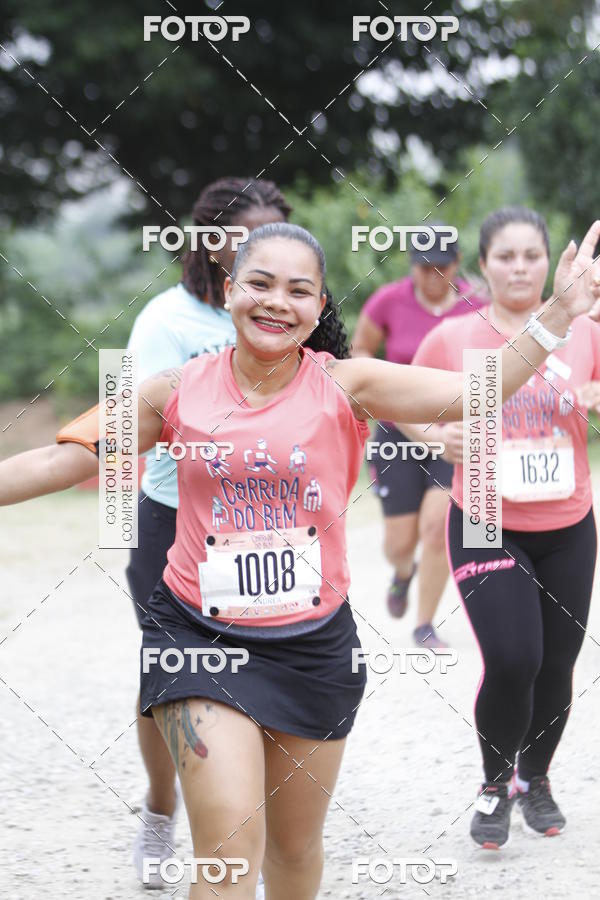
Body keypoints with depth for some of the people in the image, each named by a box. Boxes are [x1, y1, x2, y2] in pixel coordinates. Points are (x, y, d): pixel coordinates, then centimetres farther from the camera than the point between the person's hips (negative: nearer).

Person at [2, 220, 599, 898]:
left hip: (314, 643, 2)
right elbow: (64, 460, 0)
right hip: (199, 637, -2)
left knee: (296, 845, 17)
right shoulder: (178, 391, -4)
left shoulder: (344, 385, -5)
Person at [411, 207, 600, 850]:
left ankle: (535, 780, 34)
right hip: (485, 527, -2)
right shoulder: (452, 339, -5)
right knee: (510, 661, -14)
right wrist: (439, 435, -14)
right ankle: (496, 785, 11)